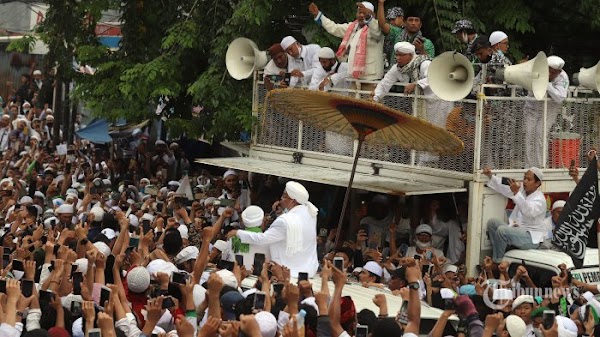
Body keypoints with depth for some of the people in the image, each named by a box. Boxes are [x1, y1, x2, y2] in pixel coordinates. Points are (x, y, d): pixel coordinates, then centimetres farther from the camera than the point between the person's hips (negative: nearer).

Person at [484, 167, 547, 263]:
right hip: (517, 228, 9)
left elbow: (529, 211, -36)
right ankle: (496, 255, -7)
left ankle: (497, 262, -16)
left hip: (532, 238, -9)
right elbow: (503, 188, 4)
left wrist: (516, 193, -45)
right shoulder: (522, 190, 8)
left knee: (502, 230, -28)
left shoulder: (540, 200, -17)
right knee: (492, 222, -4)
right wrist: (491, 176, -11)